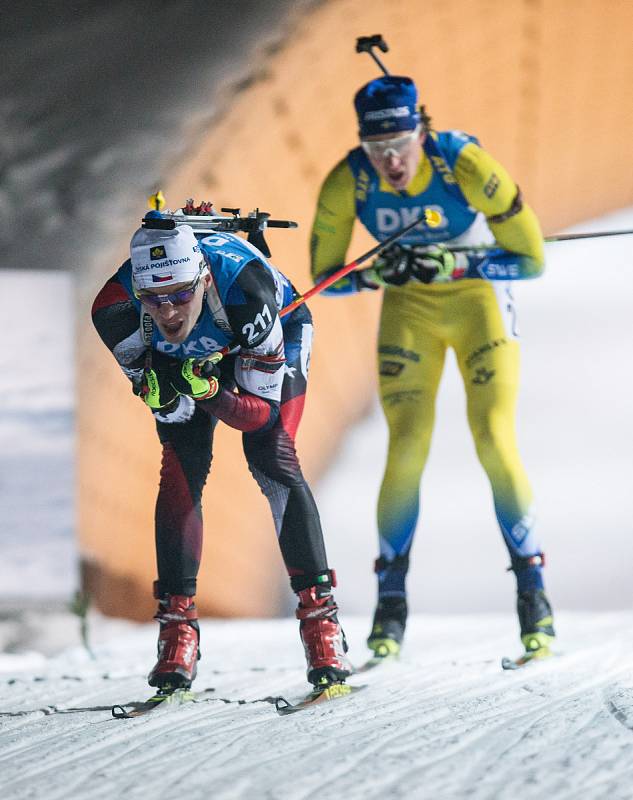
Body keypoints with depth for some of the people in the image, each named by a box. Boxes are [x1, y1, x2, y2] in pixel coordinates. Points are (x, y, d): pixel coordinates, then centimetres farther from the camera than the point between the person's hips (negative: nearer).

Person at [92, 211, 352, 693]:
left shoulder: (246, 295, -42)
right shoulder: (116, 308, -35)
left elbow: (263, 412, -32)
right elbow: (162, 406, -20)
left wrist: (210, 394, -50)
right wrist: (163, 394, -43)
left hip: (273, 343, -2)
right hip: (181, 359, 2)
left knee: (274, 462, -20)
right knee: (180, 473, -14)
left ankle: (320, 614, -16)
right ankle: (178, 625, -7)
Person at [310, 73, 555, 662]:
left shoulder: (466, 165, -28)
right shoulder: (346, 184, -21)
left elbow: (531, 259, -21)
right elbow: (323, 276, -8)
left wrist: (453, 265, -33)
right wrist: (372, 275, -29)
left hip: (479, 298, -2)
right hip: (409, 308, 2)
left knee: (494, 440, -15)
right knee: (407, 446, -11)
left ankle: (534, 596, -5)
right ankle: (391, 602, 1)